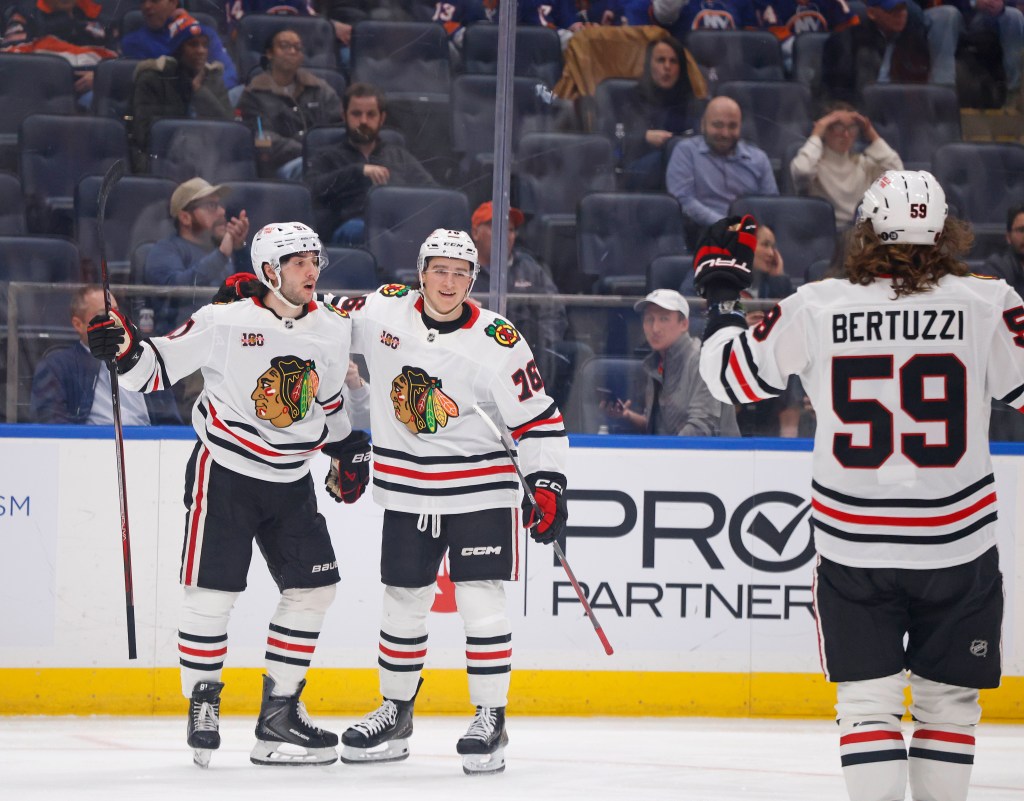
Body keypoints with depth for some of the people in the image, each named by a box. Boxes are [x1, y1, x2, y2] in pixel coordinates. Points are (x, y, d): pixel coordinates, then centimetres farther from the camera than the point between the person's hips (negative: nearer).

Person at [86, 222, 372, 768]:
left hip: (290, 482, 5)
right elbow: (158, 369, -8)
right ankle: (202, 706, 11)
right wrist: (124, 349, -27)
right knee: (212, 593, -7)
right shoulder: (225, 321, -12)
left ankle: (278, 713, 12)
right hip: (225, 472, -5)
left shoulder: (334, 329, 4)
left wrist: (346, 448, 18)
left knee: (313, 588, 2)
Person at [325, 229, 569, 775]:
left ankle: (490, 719, 1)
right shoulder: (384, 311, -4)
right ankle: (395, 715, 26)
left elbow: (537, 417, -8)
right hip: (407, 492, 3)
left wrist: (547, 483, -13)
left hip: (480, 489, -3)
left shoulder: (497, 341, -12)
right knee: (403, 602, 10)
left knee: (480, 601, -9)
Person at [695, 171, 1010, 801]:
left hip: (853, 544, 0)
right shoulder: (986, 303, -8)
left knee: (868, 699, 6)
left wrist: (721, 288, 22)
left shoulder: (816, 307, -5)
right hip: (957, 546, 0)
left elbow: (732, 375, 7)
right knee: (948, 700, 13)